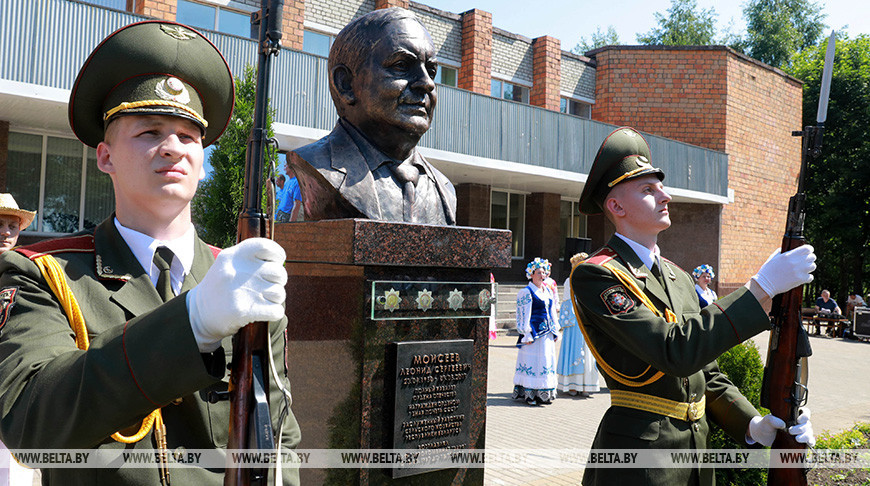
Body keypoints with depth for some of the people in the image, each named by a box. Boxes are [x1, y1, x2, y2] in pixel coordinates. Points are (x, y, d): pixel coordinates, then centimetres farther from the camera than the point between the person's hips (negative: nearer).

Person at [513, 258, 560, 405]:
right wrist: (526, 335, -15)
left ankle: (544, 393, 15)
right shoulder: (526, 292, -6)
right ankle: (528, 393, 0)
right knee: (531, 361, -5)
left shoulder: (549, 291, 16)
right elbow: (524, 315, -10)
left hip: (547, 333, 7)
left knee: (547, 361, 8)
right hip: (534, 332, -7)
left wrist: (555, 331, 15)